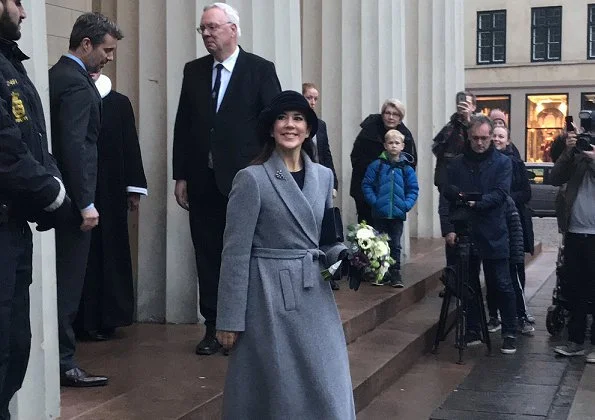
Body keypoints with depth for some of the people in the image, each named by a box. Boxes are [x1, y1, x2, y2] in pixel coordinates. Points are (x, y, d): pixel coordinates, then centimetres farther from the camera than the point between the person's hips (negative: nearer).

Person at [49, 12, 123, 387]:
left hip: (60, 194, 9)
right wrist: (86, 203, -20)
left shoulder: (59, 75, 14)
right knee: (69, 281, -3)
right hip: (73, 197, -9)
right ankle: (64, 364, 5)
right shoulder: (77, 84, -15)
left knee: (63, 279, 15)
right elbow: (75, 146, -22)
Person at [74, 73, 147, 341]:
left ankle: (108, 317, 15)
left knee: (110, 251, 6)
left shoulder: (119, 103, 4)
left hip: (110, 192, 1)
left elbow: (131, 147, 4)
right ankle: (82, 320, 12)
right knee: (80, 253, 3)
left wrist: (134, 188, 1)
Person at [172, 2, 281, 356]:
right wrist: (180, 176, 5)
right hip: (202, 180, 4)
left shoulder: (260, 70, -2)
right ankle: (213, 327, 17)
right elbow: (182, 126, 10)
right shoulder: (194, 71, 10)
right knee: (208, 256, 7)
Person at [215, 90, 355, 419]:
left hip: (314, 296, 5)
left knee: (328, 393, 8)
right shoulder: (252, 179, -8)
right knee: (277, 393, 5)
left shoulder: (323, 176, 8)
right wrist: (230, 319, -10)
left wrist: (343, 255, -4)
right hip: (270, 296, -5)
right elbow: (235, 253, -9)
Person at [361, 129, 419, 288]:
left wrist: (407, 204, -9)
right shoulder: (376, 165, -4)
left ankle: (395, 273, 14)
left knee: (395, 245, 7)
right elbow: (367, 185, -2)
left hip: (398, 214, 0)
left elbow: (413, 189, 3)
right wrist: (374, 201, -12)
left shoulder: (407, 168, 0)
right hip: (380, 213, 0)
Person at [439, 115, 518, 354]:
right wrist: (448, 228, -10)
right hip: (463, 235, 2)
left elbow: (500, 194, -11)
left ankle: (509, 334, 14)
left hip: (493, 236, -2)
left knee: (502, 287, 3)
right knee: (469, 286, 10)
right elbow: (445, 198, 1)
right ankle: (472, 332, 22)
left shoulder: (502, 163, 1)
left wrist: (476, 202, -26)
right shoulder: (457, 164, 6)